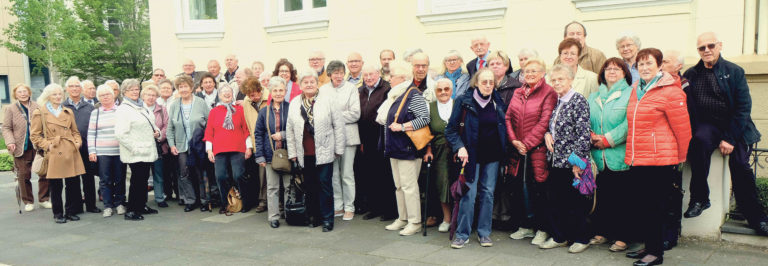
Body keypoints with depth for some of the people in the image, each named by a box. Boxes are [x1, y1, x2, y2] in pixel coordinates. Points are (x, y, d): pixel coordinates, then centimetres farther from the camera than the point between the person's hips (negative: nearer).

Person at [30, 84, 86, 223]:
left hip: (71, 153, 4)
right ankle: (58, 214, 15)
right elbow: (34, 135, 2)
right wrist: (47, 145, -8)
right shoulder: (39, 113, 2)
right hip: (54, 154, -4)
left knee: (73, 184, 4)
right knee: (56, 187, 2)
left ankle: (71, 212, 17)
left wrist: (77, 142, 4)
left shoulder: (68, 112, 15)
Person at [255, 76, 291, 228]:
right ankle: (273, 217, 11)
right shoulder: (264, 111, 8)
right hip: (270, 155, 2)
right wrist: (259, 156, 1)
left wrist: (283, 135, -11)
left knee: (289, 186, 3)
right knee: (272, 187, 4)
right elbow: (258, 134, 8)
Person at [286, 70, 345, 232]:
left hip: (324, 152, -3)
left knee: (324, 184, -2)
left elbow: (338, 125, 0)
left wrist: (338, 149, -1)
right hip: (304, 153, 3)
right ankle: (313, 216, 21)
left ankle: (327, 219, 8)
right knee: (310, 185, 8)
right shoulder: (294, 104, 9)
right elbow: (290, 130, 12)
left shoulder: (328, 99, 0)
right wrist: (292, 152, 8)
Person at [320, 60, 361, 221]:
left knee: (347, 174, 0)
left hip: (347, 136, -3)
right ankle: (337, 206, 19)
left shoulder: (351, 88, 2)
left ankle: (349, 208, 10)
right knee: (333, 174, 7)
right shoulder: (323, 89, 9)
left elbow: (355, 114, -6)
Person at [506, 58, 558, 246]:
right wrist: (514, 140, -5)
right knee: (520, 188, 10)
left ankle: (542, 229, 12)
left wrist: (527, 143, -12)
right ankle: (525, 226, 23)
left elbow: (544, 122, -11)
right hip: (518, 150, 6)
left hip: (537, 150, -5)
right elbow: (508, 118, 9)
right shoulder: (517, 93, 15)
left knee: (538, 189, 0)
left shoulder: (548, 93, -4)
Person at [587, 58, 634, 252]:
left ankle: (622, 237, 9)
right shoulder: (594, 97, 18)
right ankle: (602, 232, 23)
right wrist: (592, 137, -7)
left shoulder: (630, 94, -1)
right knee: (602, 196, 11)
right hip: (599, 157, 5)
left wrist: (608, 140, -14)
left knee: (621, 197, 0)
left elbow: (630, 123, -12)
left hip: (621, 156, -5)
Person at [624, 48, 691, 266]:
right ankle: (648, 246, 26)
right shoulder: (636, 90, 14)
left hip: (659, 160, -7)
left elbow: (683, 127, -5)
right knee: (639, 205, 12)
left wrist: (680, 157, 3)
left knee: (653, 207, -1)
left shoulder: (670, 91, -9)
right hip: (635, 158, 7)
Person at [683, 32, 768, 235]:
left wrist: (730, 138, -12)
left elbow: (743, 107, -4)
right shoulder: (690, 75, 8)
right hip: (706, 125, 0)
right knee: (700, 141, -32)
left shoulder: (734, 72, 1)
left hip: (734, 127, 0)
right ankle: (699, 198, -21)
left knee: (740, 166, -13)